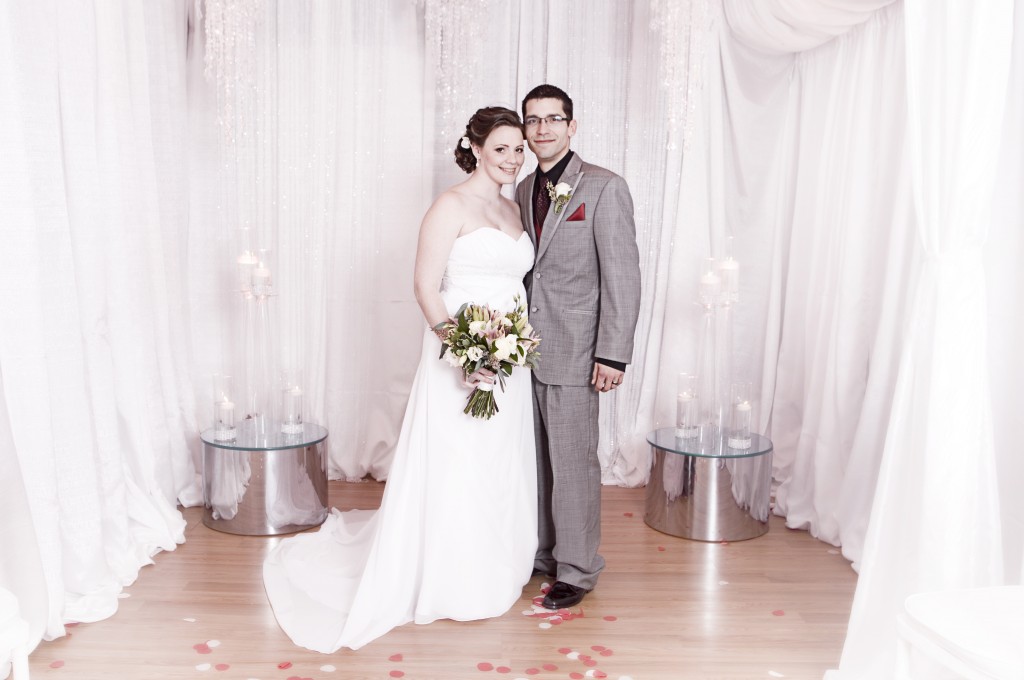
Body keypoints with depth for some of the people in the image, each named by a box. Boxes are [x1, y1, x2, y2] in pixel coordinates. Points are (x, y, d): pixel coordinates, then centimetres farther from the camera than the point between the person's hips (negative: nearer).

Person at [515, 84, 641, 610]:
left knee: (572, 462, 2)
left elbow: (623, 276, -12)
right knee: (536, 458, 15)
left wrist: (612, 355, -16)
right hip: (526, 347, 6)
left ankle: (577, 569, 18)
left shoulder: (605, 187, -9)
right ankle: (540, 551, 30)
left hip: (573, 351, -6)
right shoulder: (525, 189, 12)